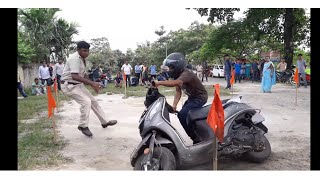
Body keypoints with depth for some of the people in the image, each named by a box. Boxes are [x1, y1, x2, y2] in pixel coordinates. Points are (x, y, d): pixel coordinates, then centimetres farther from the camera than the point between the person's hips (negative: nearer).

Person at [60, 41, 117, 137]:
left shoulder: (83, 59, 5)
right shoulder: (74, 58, -23)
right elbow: (74, 76, -35)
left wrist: (93, 84, 5)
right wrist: (92, 83, -39)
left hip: (78, 84, 9)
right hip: (69, 85, -9)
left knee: (93, 100, 10)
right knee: (86, 101, -21)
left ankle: (104, 122, 22)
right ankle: (83, 126, -4)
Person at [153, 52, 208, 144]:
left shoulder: (186, 74, -27)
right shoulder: (177, 75, 2)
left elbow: (174, 83, -47)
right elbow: (178, 91, -3)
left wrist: (159, 83, -52)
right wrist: (174, 105, -17)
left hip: (200, 98, -10)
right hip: (192, 97, 10)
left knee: (182, 115, -20)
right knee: (182, 114, 17)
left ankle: (195, 138, -6)